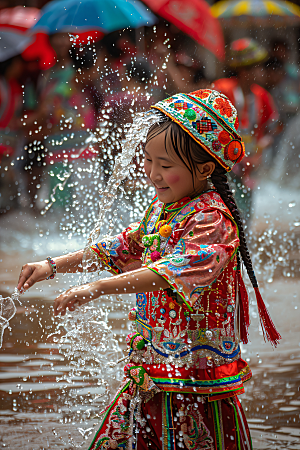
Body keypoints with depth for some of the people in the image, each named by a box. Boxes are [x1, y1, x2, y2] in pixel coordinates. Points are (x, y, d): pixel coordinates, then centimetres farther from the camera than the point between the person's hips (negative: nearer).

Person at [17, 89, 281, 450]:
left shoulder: (212, 219, -19)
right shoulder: (161, 207, 9)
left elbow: (177, 271, -34)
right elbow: (126, 247, 22)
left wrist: (97, 288, -42)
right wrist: (54, 265, 15)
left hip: (196, 375, -8)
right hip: (151, 365, 9)